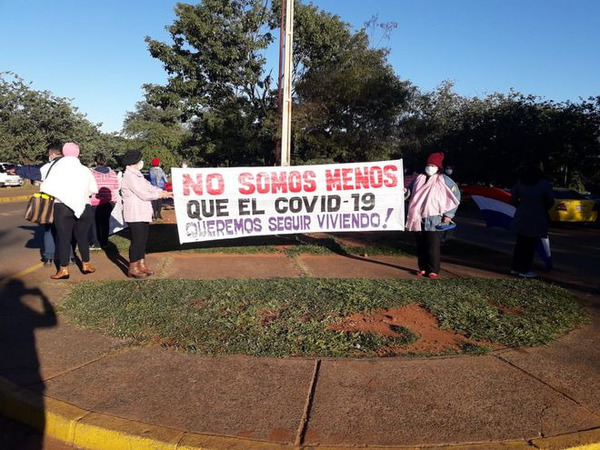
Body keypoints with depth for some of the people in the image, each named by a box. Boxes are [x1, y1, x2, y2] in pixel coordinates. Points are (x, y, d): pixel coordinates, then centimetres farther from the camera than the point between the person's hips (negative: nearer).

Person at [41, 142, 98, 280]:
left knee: (64, 238, 1)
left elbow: (46, 187, -11)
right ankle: (86, 265, 21)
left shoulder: (57, 168, -2)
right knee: (82, 237, 13)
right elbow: (94, 189, 1)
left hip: (62, 207, -2)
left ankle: (64, 270, 3)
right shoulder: (85, 170, 2)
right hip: (83, 207, 2)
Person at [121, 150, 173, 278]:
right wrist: (160, 195, -6)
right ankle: (132, 269, 5)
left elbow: (149, 187, 16)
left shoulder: (137, 175, 16)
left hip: (143, 214, 10)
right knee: (137, 240, -5)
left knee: (143, 240, 13)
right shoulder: (129, 176, -15)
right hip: (135, 215, -10)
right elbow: (144, 194, -18)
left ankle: (141, 265, 22)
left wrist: (162, 191, 3)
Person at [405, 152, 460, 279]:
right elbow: (411, 194, 21)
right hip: (418, 218, 5)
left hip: (434, 220, -5)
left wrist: (449, 214, -2)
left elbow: (456, 195, 2)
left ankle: (433, 270, 4)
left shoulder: (443, 180, -1)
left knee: (432, 246, -5)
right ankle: (423, 268, 20)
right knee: (420, 245, 9)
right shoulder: (419, 179, 12)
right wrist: (406, 192, -4)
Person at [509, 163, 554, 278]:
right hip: (536, 219, -3)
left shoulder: (520, 183, 0)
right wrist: (542, 210, 13)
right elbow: (550, 202, -4)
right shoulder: (545, 184, -8)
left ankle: (515, 267, 20)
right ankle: (524, 270, 6)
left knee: (520, 243, 14)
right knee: (530, 245, 3)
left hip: (521, 218, 4)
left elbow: (513, 199, 2)